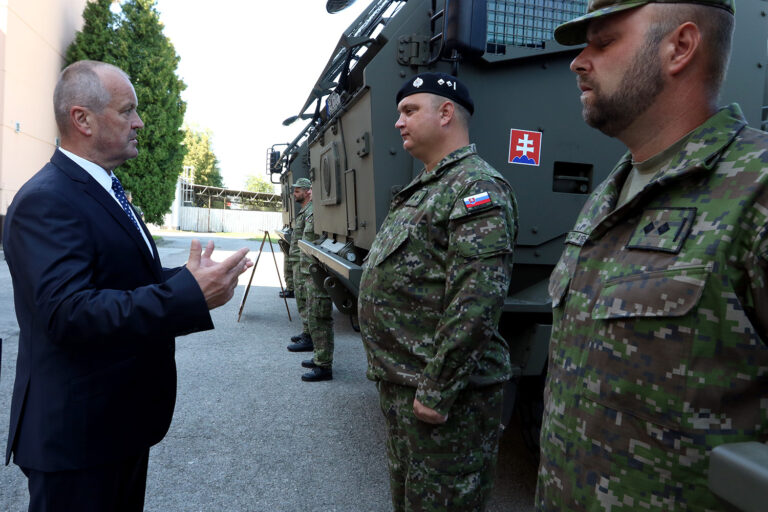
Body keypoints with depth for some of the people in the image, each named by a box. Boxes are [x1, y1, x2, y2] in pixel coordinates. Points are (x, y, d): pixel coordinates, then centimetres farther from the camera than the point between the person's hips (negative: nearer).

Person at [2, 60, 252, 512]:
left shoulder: (105, 191, 12)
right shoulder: (45, 200, -20)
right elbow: (67, 312, -32)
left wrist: (190, 277, 0)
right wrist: (191, 294, -36)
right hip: (77, 431, -9)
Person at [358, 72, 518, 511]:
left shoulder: (476, 187, -17)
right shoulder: (424, 190, 16)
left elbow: (476, 304, -26)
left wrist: (436, 391, -23)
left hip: (443, 396, -10)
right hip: (401, 388, 10)